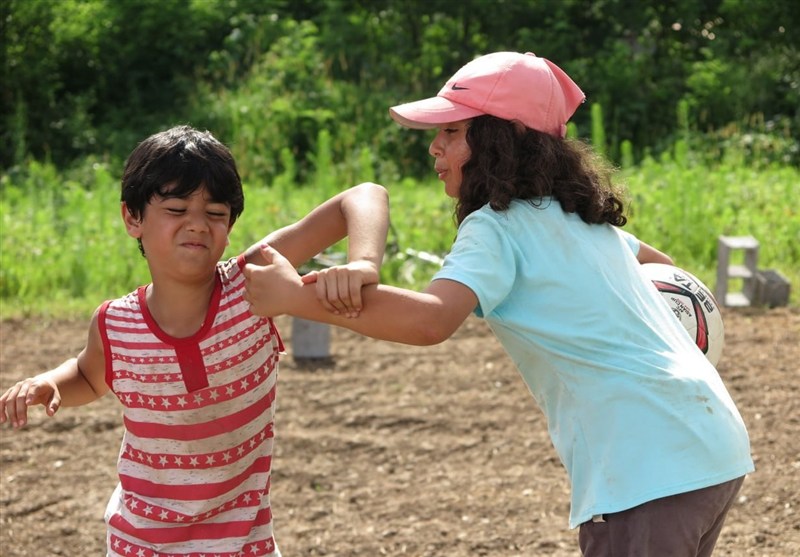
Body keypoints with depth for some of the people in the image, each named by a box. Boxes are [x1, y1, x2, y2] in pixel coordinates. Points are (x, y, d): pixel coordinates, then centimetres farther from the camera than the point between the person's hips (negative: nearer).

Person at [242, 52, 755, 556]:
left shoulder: (498, 228, -8)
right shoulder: (583, 219, 19)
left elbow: (431, 320, -25)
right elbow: (660, 266, 36)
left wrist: (297, 296, -23)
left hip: (648, 471, -9)